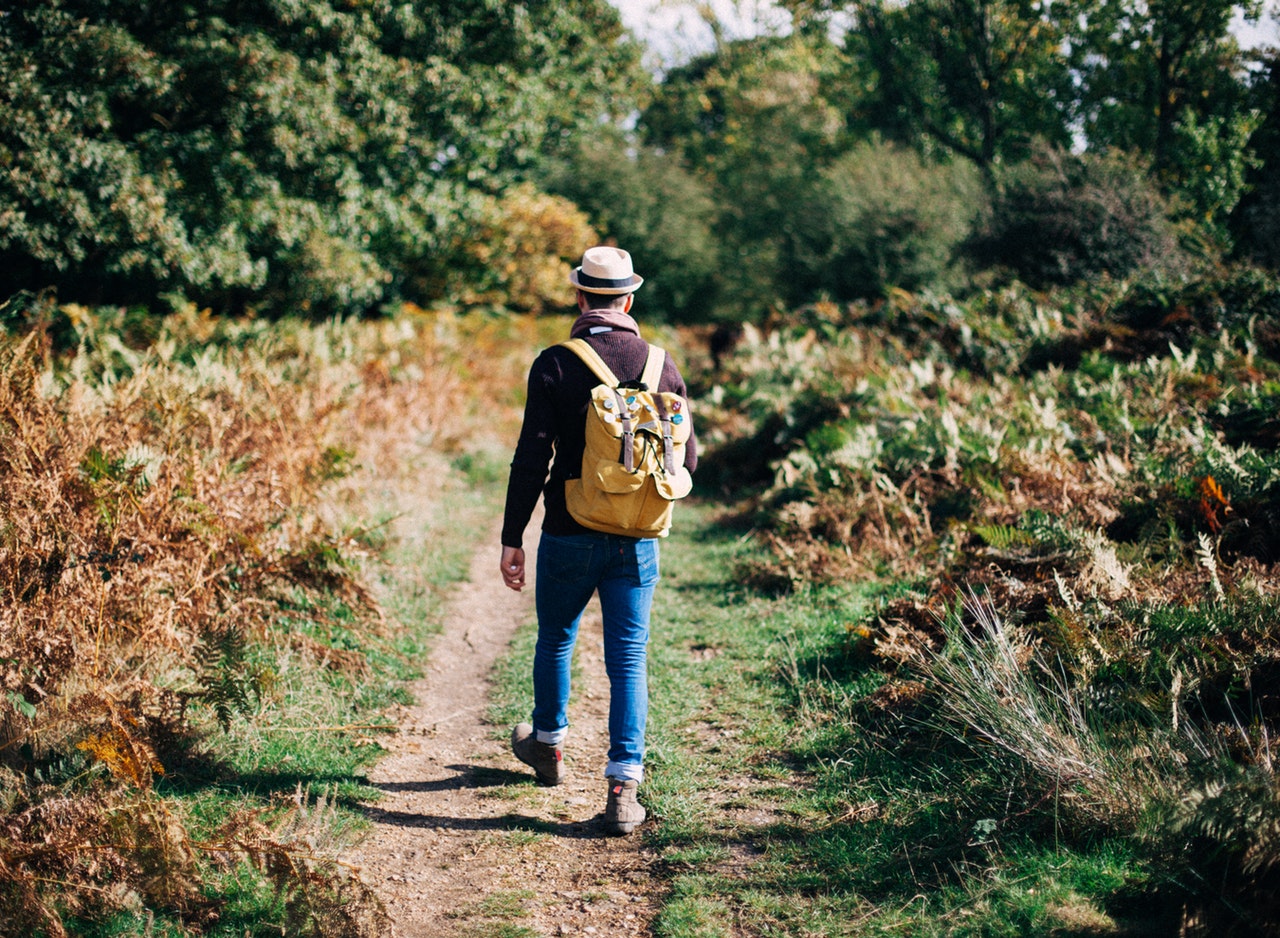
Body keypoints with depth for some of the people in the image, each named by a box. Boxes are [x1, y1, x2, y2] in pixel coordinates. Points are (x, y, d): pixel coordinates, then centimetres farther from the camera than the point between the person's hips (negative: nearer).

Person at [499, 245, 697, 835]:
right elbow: (687, 460, 5)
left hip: (570, 537, -1)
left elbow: (531, 459, -12)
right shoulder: (662, 366, 0)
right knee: (629, 657, 4)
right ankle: (624, 787, -3)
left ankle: (547, 744, 42)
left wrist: (511, 538, -5)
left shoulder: (554, 365, -9)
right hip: (637, 540, 2)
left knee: (555, 639, 21)